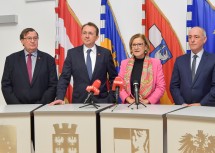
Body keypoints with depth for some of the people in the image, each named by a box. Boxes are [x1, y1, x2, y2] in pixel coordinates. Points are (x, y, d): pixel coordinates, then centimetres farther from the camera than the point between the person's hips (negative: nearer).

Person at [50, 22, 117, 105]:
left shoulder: (105, 53, 2)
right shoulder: (72, 53, 2)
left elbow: (113, 78, 9)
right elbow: (64, 78, 1)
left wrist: (111, 98, -1)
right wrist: (60, 98, -12)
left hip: (101, 101, 0)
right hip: (79, 101, 0)